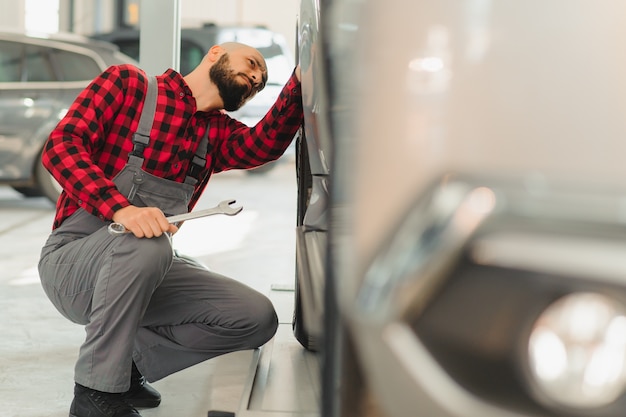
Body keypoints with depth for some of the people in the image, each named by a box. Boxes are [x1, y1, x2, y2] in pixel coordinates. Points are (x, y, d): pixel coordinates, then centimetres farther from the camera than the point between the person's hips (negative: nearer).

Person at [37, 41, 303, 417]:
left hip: (146, 272, 6)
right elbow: (61, 145, -14)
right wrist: (121, 208, -30)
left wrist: (302, 80, -24)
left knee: (258, 318, -9)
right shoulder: (128, 83, 0)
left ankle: (131, 358, 7)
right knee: (147, 244, -38)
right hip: (73, 259, -5)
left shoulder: (217, 131, 14)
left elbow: (265, 145, -9)